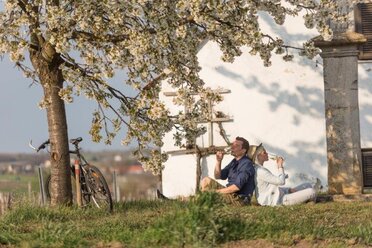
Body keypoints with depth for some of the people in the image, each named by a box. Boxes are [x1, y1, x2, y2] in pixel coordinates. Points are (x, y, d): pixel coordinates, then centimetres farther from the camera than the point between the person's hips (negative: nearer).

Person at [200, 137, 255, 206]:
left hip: (240, 199, -9)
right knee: (206, 180, 5)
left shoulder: (246, 164, -17)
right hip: (231, 194, 9)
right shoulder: (234, 162, 13)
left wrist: (217, 191, -19)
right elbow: (218, 176, 16)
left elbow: (237, 187, -24)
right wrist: (218, 161, 0)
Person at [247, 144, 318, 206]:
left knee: (307, 185, 16)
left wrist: (289, 190, 6)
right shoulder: (260, 172, -20)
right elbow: (281, 181, -21)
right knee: (311, 192, -8)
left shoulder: (259, 170, 14)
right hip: (278, 201, -11)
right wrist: (280, 167, -7)